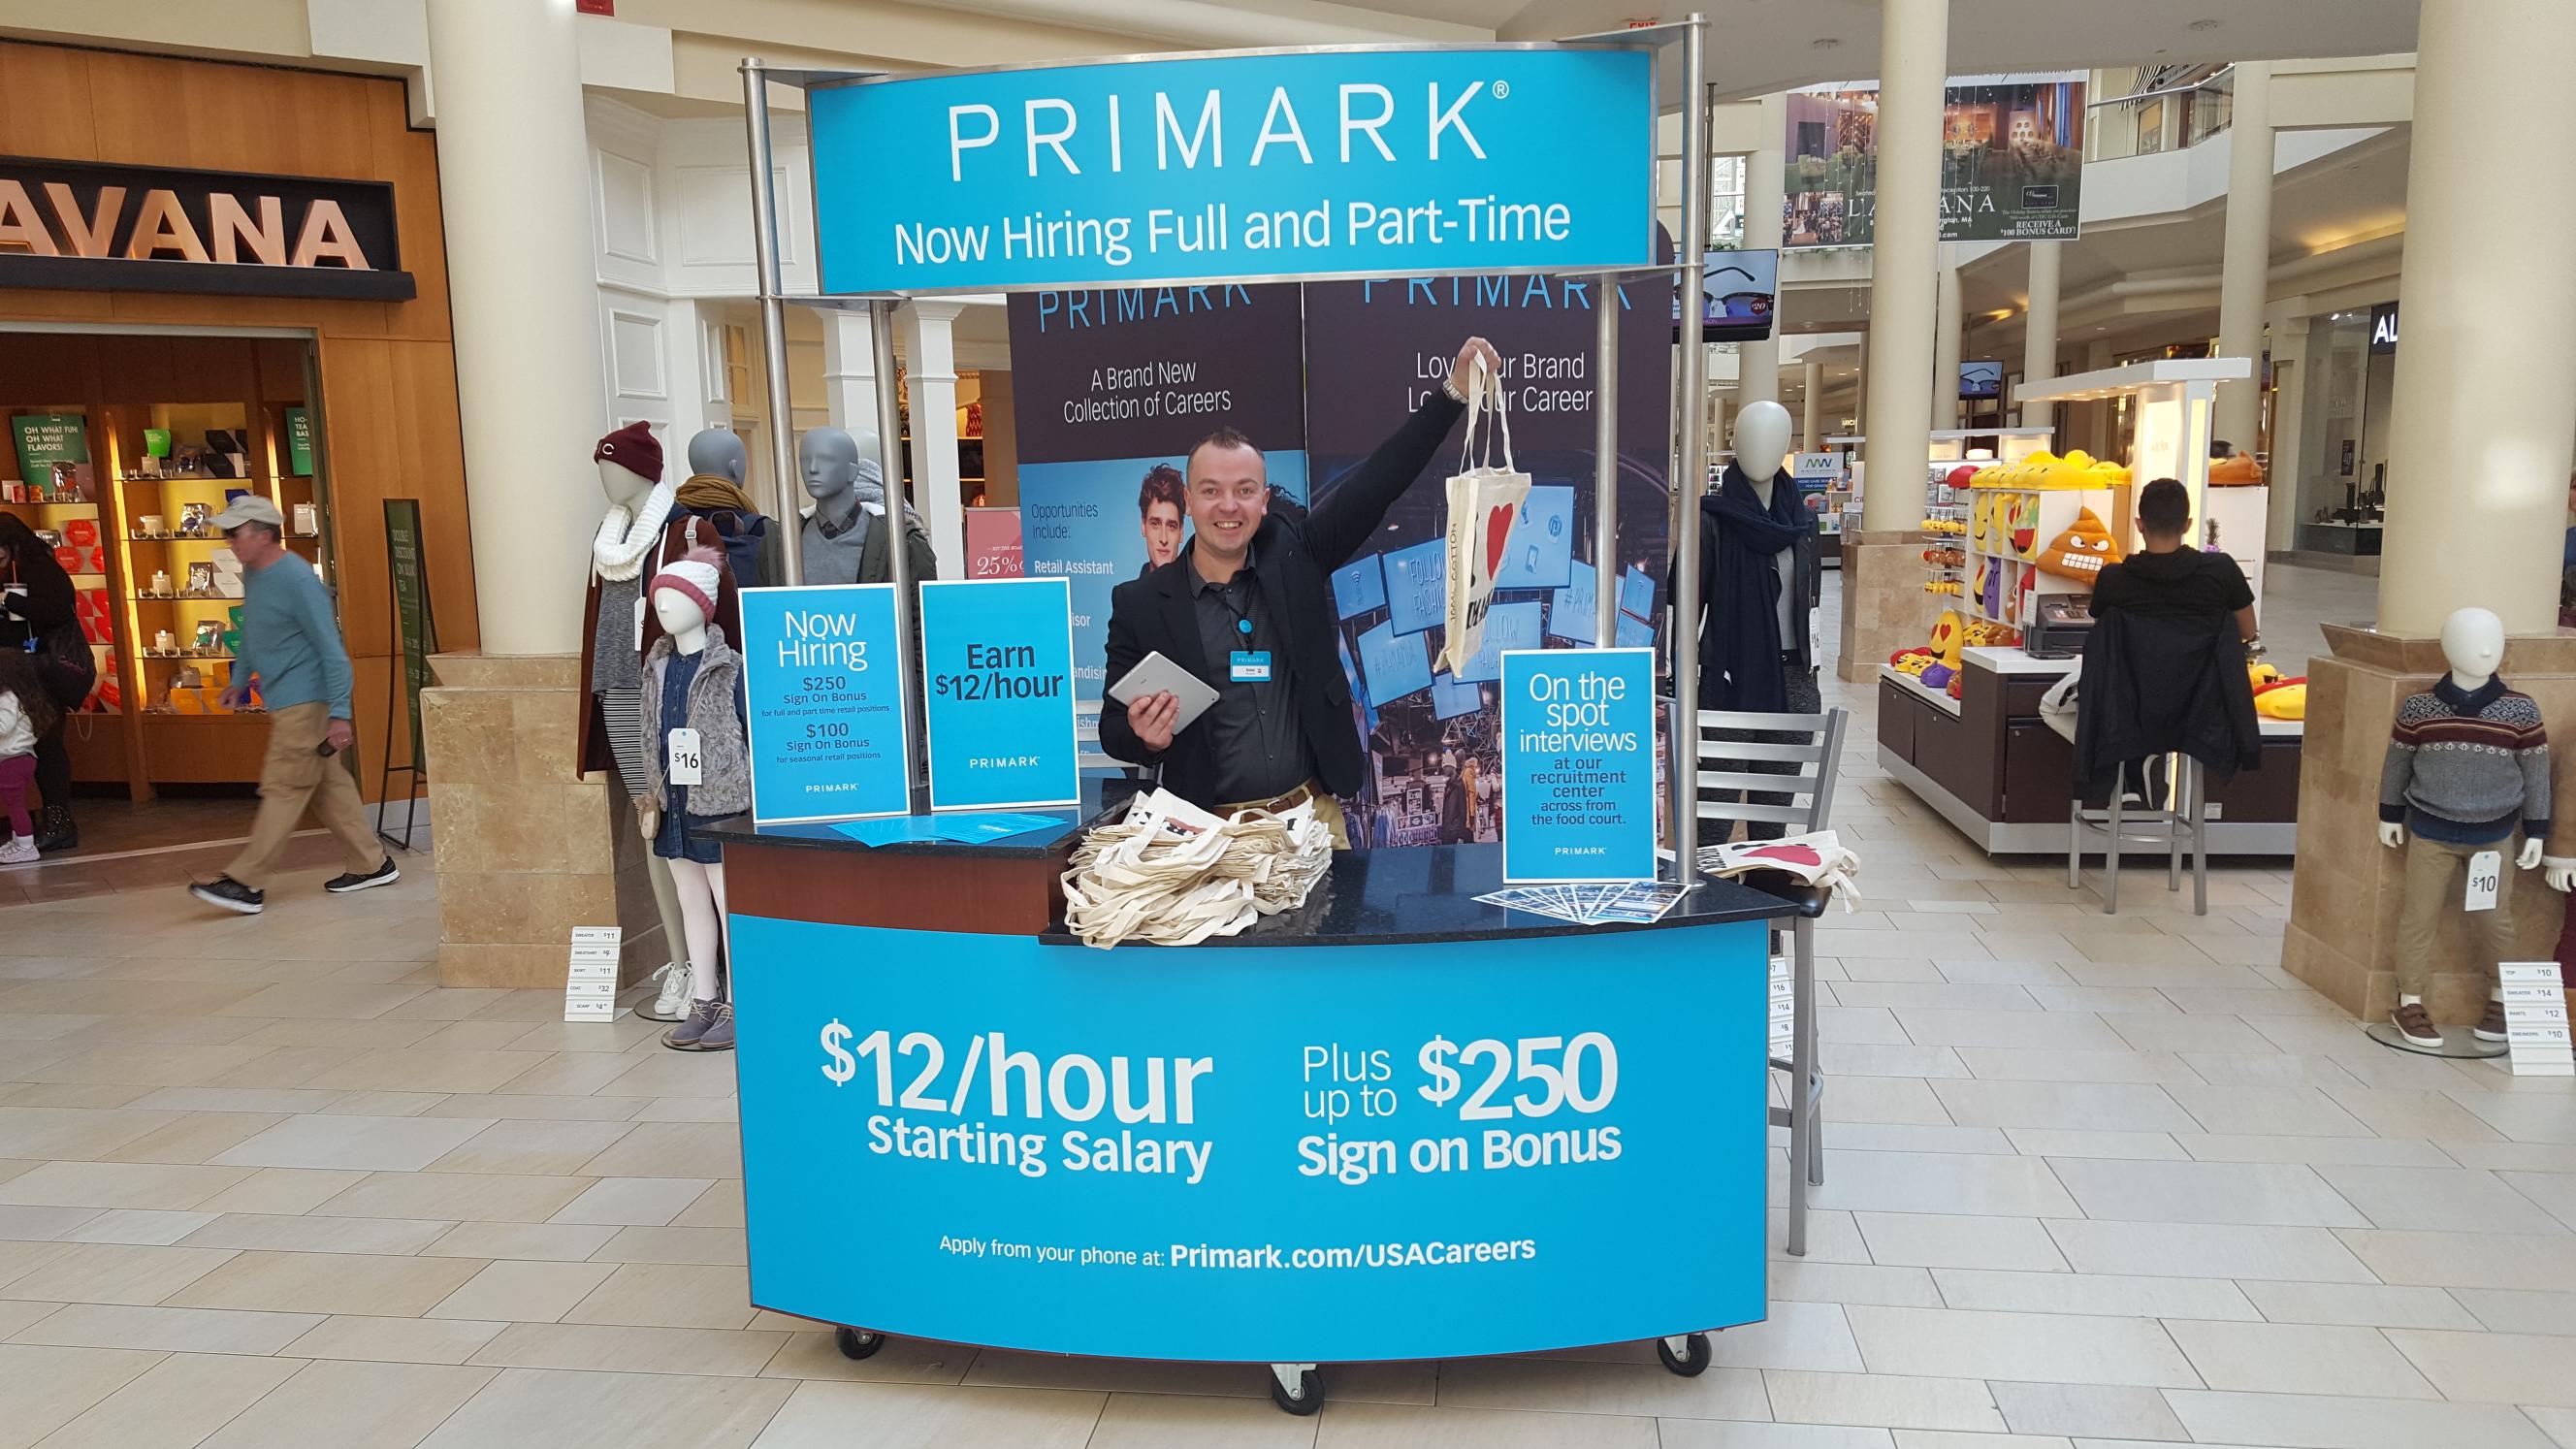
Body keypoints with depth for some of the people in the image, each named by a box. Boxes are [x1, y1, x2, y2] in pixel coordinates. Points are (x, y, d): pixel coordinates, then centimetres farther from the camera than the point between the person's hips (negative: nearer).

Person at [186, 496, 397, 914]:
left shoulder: (297, 580, -18)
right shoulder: (252, 575, 10)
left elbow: (332, 650, -19)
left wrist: (339, 714, -20)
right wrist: (239, 680, 22)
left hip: (304, 702, -9)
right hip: (284, 702, 9)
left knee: (283, 790, -5)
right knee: (328, 784, 12)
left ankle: (246, 882, -4)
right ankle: (372, 864, 18)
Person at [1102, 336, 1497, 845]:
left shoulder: (1292, 550, 1)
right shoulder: (1140, 603, -4)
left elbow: (1377, 480, -1)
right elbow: (1114, 730, 1)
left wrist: (1454, 388, -9)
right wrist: (1145, 737, -22)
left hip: (1316, 816, 2)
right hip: (1212, 831, -2)